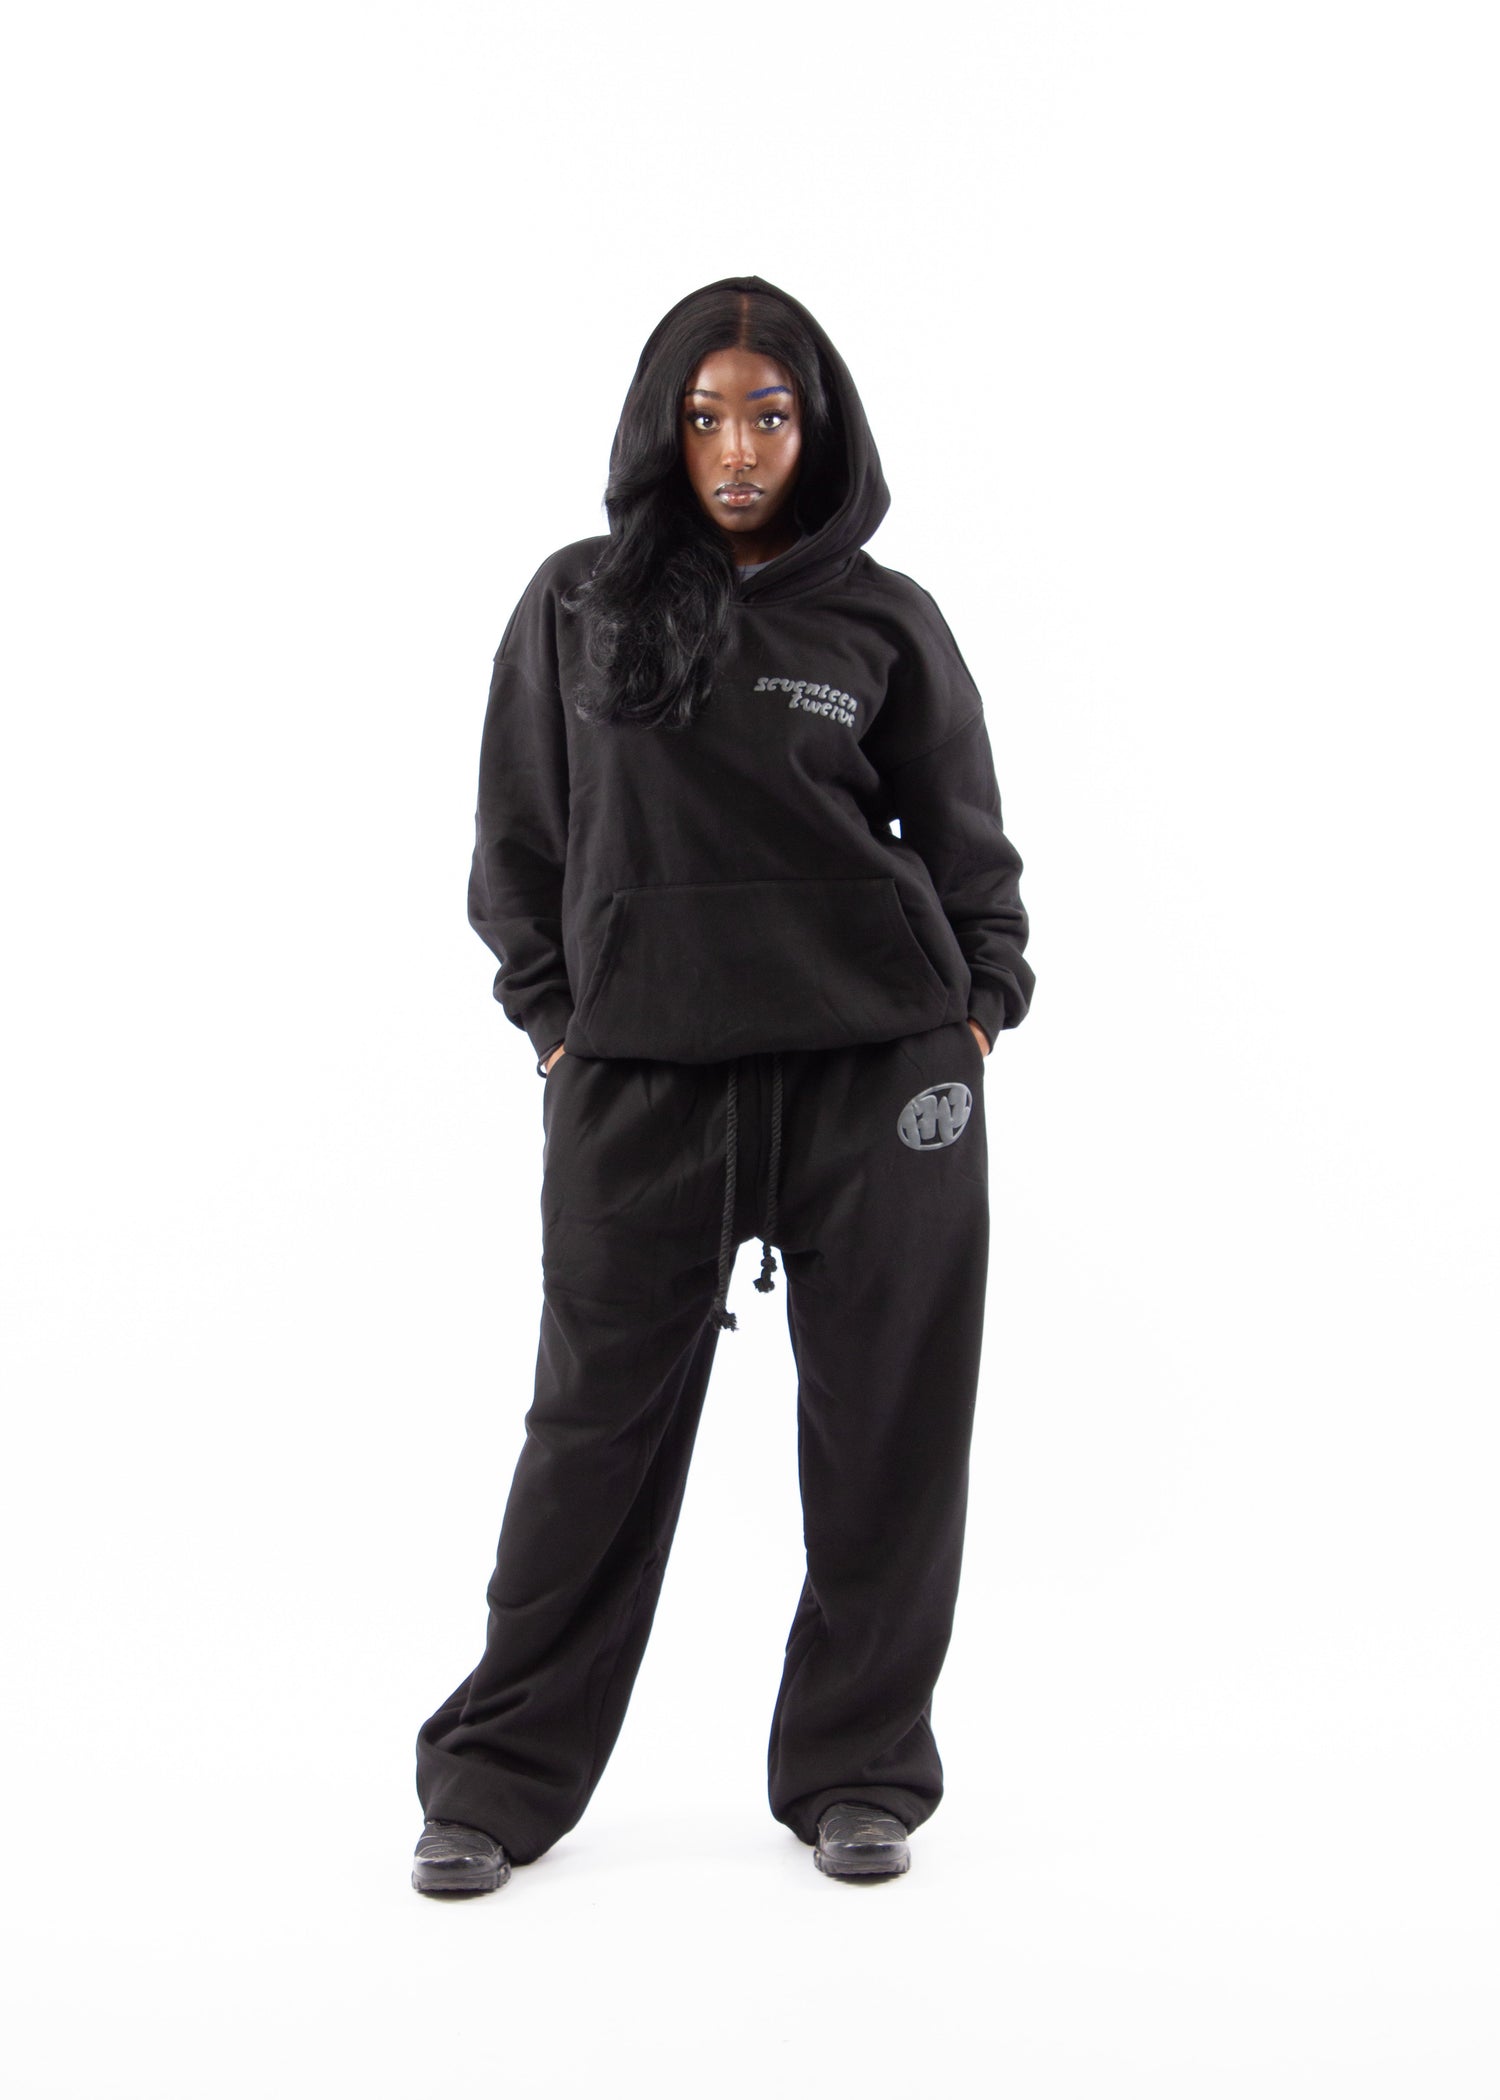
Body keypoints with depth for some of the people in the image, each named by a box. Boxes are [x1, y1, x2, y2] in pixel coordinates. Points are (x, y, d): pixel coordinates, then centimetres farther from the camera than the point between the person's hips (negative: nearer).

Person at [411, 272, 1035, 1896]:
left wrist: (980, 1007, 2)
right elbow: (519, 837, 12)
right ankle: (503, 1776, 17)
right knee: (598, 1420, 3)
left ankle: (856, 1767, 21)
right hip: (637, 1076, 0)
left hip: (882, 1065, 1)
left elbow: (969, 844, 12)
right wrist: (551, 1016, 5)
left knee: (885, 1429, 5)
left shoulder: (884, 618, 6)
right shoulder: (576, 604, 7)